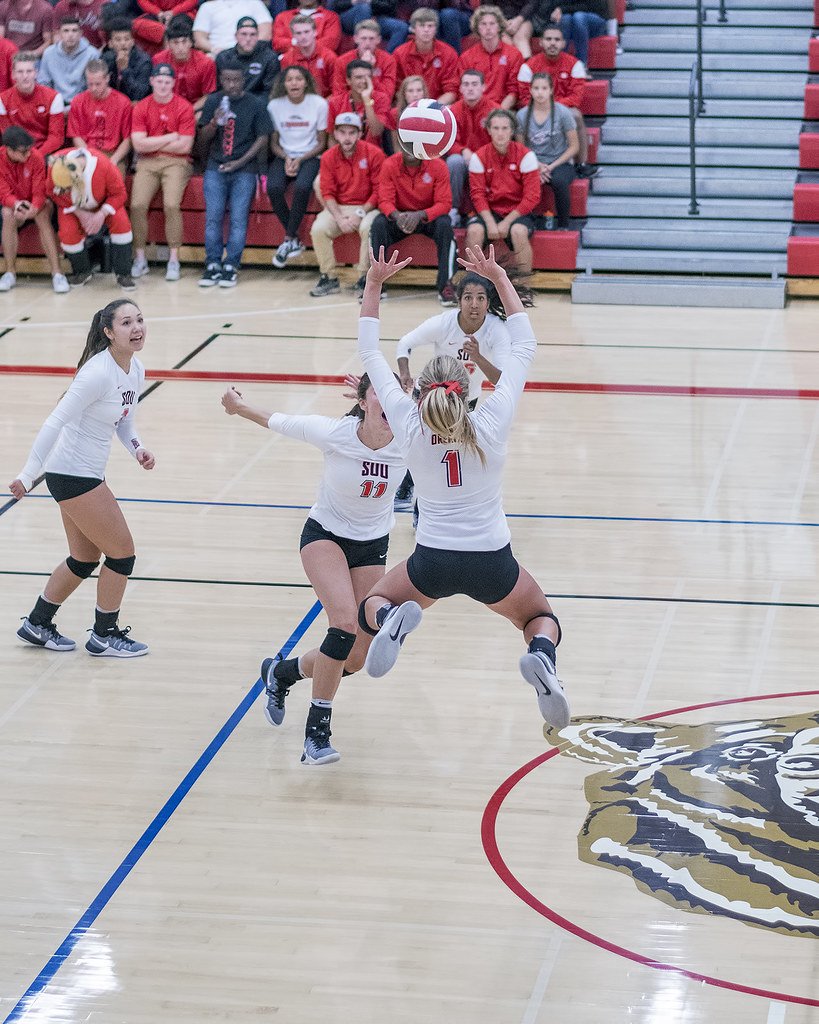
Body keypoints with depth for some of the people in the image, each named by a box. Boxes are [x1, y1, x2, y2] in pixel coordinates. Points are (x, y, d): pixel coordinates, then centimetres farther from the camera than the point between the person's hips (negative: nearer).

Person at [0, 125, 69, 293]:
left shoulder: (36, 158, -19)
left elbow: (39, 192, -18)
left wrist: (34, 208, -40)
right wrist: (16, 204, -37)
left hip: (35, 204, -1)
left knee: (42, 215, -34)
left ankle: (57, 272, -35)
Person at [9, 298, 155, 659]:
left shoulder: (136, 370, 3)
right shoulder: (98, 373, -25)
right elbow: (54, 422, -23)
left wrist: (137, 449, -4)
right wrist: (27, 476, -22)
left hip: (88, 474, 9)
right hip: (72, 475, -9)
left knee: (84, 560, 20)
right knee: (122, 554, -1)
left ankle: (37, 625, 36)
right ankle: (104, 636, 16)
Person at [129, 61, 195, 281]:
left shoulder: (184, 108, -2)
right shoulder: (141, 108, 5)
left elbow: (185, 146, -7)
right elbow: (138, 144, -4)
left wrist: (153, 144, -3)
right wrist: (170, 138, -6)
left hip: (175, 162, -2)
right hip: (147, 163, 2)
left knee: (172, 204, -25)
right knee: (138, 204, -20)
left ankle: (173, 259, -14)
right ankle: (140, 258, -7)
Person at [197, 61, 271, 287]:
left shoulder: (255, 105, 2)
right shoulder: (213, 102, 9)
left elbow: (262, 139, 0)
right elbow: (203, 140, 10)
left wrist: (240, 162, -8)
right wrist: (214, 123, -11)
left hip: (244, 169, -2)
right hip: (216, 167, 2)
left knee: (238, 219, -8)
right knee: (213, 218, -6)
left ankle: (231, 267, -6)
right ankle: (213, 266, -3)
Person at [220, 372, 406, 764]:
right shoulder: (334, 433, -26)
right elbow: (276, 422, -10)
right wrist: (239, 407, 8)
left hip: (373, 546, 4)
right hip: (325, 535, -3)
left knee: (356, 658, 1)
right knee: (345, 622, -27)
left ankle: (281, 672, 32)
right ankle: (317, 731, -13)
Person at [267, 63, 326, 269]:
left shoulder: (319, 104, -3)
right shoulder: (275, 105, 2)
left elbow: (321, 143, 2)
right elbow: (273, 142, 9)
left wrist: (300, 160, -11)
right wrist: (286, 159, -11)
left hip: (310, 157, -2)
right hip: (284, 156, 2)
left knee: (302, 187, -34)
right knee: (273, 187, -30)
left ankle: (288, 241, -20)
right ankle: (295, 241, -16)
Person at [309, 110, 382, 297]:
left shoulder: (374, 154, -9)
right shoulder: (328, 157, 0)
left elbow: (379, 191, -9)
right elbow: (328, 194, -2)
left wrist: (360, 214, -18)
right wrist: (339, 218, -17)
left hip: (367, 207, -3)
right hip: (339, 208, 3)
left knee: (368, 228, -35)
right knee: (318, 229, -23)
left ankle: (364, 278, -20)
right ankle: (329, 278, -8)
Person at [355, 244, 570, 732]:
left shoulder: (409, 426, -7)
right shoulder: (492, 423, -10)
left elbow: (371, 355, 3)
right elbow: (525, 345, 1)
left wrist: (374, 285, 7)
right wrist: (500, 277, 7)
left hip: (432, 562, 0)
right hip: (492, 563, 0)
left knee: (371, 608, 27)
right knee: (541, 617, 26)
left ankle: (392, 621, -12)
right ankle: (542, 655, -12)